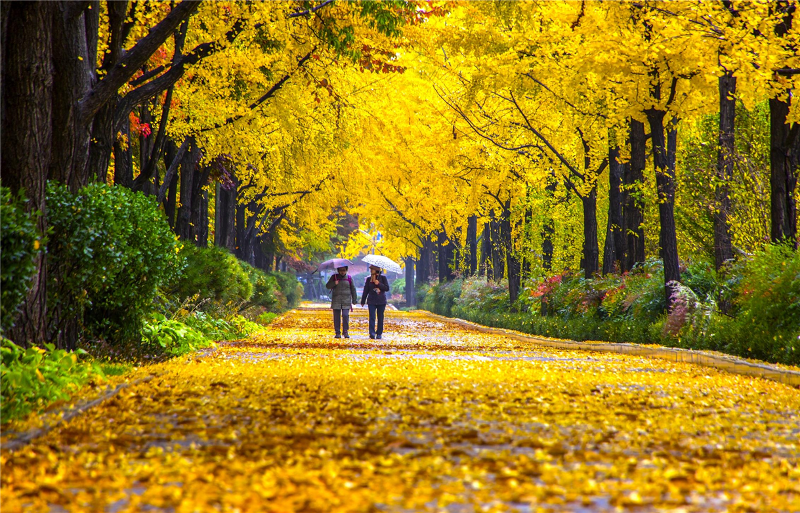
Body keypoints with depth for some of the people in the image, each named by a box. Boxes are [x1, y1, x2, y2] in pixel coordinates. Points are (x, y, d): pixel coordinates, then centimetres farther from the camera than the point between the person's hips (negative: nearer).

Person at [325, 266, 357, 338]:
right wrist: (334, 283, -14)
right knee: (336, 317, -1)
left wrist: (354, 300, 9)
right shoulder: (334, 277, 8)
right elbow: (327, 286, 4)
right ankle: (337, 333, 4)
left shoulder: (349, 278, 8)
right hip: (336, 300, 1)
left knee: (345, 315, -11)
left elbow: (353, 289, 12)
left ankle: (345, 332, -1)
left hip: (346, 300, -1)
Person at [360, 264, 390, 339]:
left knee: (380, 318, 3)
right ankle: (372, 334, -18)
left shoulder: (383, 278, 2)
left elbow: (387, 288, -3)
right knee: (372, 317, -12)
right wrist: (363, 301, 12)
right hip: (371, 301, 0)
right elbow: (365, 291, 12)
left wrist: (379, 284, -15)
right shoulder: (369, 279, 7)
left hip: (381, 302, 0)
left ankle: (379, 334, 12)